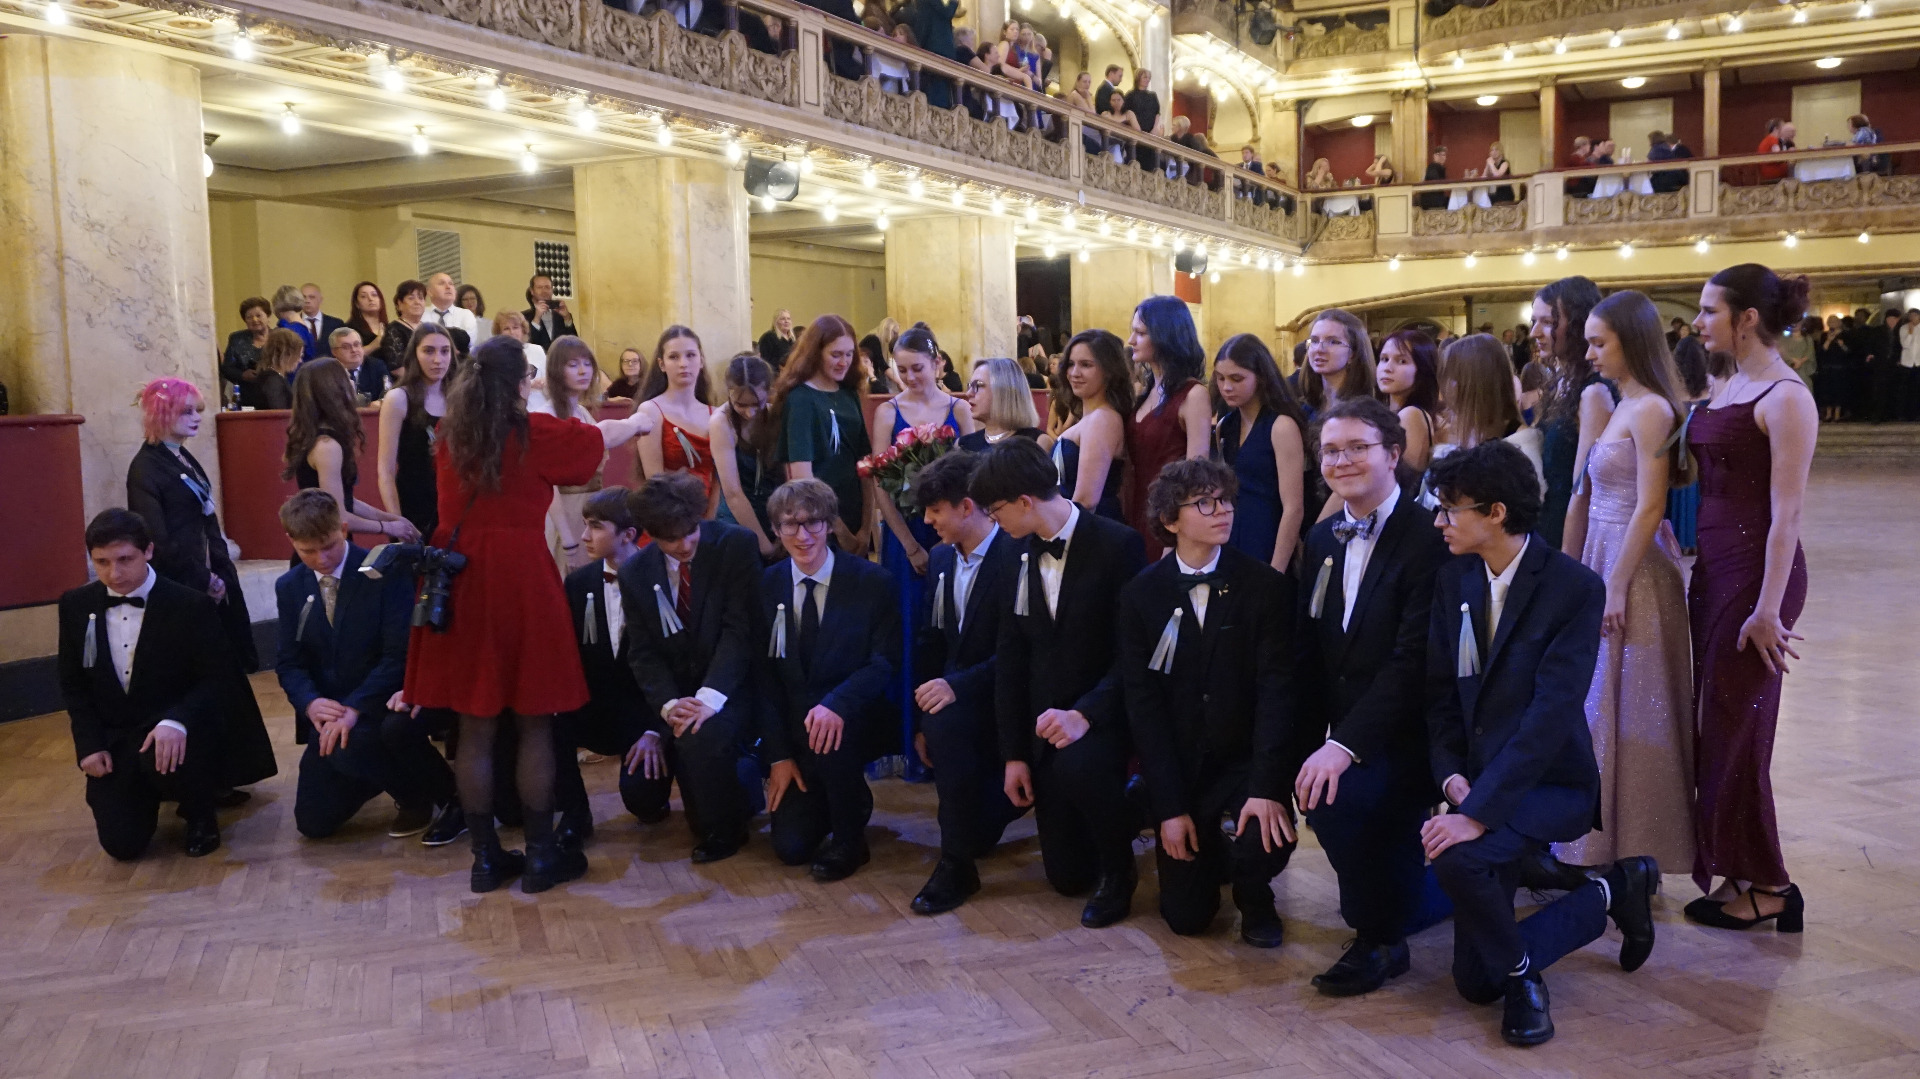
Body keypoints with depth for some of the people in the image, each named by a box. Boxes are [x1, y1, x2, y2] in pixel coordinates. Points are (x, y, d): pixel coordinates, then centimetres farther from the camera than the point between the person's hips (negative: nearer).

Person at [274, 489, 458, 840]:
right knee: (314, 823, -2)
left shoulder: (387, 572, -12)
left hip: (383, 706, -5)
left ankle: (433, 793, -8)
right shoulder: (289, 587, 6)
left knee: (348, 746, -38)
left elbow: (400, 653, -17)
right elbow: (289, 663, 5)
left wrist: (355, 708, -28)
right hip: (329, 711, 6)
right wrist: (310, 702, -17)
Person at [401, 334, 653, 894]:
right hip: (520, 580, -5)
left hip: (460, 583, 5)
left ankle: (486, 856, 15)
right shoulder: (536, 434, -4)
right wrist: (637, 422, 38)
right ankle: (540, 854, 12)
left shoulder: (452, 437, 10)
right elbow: (601, 437, 15)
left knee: (475, 727, 7)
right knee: (533, 725, 5)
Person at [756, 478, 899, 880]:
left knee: (828, 734, -38)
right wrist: (778, 754, -6)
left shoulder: (871, 582, -8)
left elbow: (885, 661, -12)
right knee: (791, 847, -9)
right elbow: (764, 675, 1)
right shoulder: (767, 586, 0)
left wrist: (836, 705, -31)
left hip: (855, 721, -3)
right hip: (793, 728, 3)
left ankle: (849, 838, -11)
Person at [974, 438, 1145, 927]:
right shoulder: (1020, 552, 3)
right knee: (1067, 874, 5)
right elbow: (1011, 653, 5)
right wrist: (1014, 752, 2)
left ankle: (1118, 871, -8)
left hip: (1104, 714, -5)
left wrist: (1085, 714, -29)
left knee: (1078, 764, -39)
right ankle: (1127, 806, 38)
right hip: (1046, 720, 5)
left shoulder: (1117, 545, -15)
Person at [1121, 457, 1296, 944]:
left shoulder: (1267, 585, -7)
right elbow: (1142, 702, -6)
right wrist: (1170, 807, -12)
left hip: (1247, 759, -1)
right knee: (1187, 916, -1)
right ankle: (1208, 849, 34)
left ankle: (1254, 900, 7)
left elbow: (1275, 689, -13)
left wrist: (1266, 787, -25)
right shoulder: (1140, 594, -4)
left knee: (1267, 841, -31)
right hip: (1179, 766, 1)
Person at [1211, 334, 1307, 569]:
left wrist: (1274, 574, -17)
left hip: (1265, 548, -6)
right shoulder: (1225, 426, 8)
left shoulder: (1281, 426, -11)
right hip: (1227, 544, 6)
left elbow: (1293, 508, -14)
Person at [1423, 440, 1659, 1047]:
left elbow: (1551, 712, -23)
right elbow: (1441, 692, 7)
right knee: (1474, 983, 6)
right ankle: (1612, 893, 29)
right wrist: (1452, 774, -11)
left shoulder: (1576, 588, -16)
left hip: (1550, 783, -6)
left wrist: (1478, 811, -29)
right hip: (1478, 780, 6)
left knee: (1457, 856, -37)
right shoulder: (1453, 581, 3)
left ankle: (1520, 972, -4)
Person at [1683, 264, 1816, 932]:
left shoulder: (1785, 398, -14)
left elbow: (1786, 512, -18)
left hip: (1756, 571, -9)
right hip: (1713, 568, 9)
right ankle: (1735, 873, 23)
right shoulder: (1727, 388, 12)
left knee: (1735, 727, -1)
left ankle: (1766, 887, 13)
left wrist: (1768, 607, -20)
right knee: (1714, 722, 12)